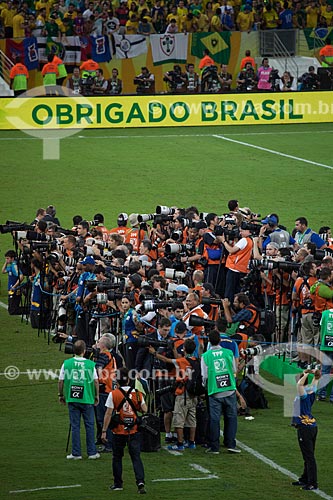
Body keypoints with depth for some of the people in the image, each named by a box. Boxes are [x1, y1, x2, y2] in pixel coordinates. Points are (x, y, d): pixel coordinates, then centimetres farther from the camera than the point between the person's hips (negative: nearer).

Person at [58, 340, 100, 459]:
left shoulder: (66, 363, -3)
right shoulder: (90, 364, -5)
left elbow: (61, 381, 1)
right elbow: (95, 381, -2)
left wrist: (61, 395, 15)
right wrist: (96, 396, 11)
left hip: (72, 399, 1)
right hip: (87, 399, -1)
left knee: (75, 426, 6)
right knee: (89, 426, 7)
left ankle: (76, 453, 7)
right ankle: (92, 452, 10)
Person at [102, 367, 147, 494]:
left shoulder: (113, 394, -10)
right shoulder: (137, 394, -2)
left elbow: (108, 414, -9)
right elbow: (145, 410, 6)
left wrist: (104, 431, -4)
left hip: (119, 432, -1)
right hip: (134, 431, 2)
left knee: (117, 457, 14)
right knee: (136, 457, 4)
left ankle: (118, 484, 21)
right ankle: (140, 481, -13)